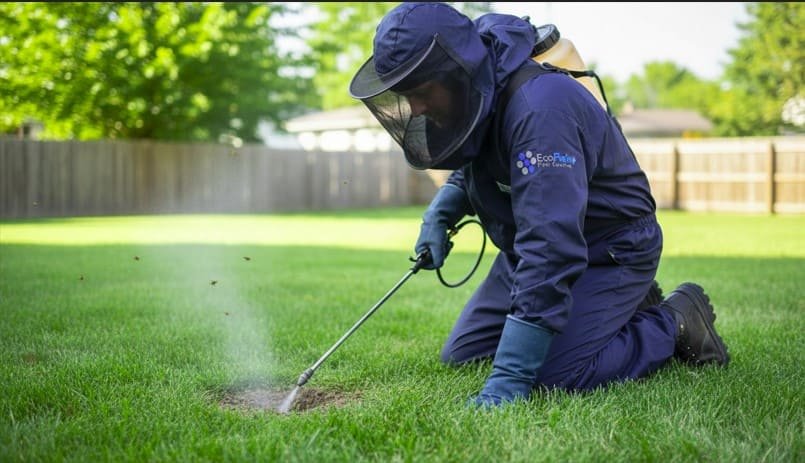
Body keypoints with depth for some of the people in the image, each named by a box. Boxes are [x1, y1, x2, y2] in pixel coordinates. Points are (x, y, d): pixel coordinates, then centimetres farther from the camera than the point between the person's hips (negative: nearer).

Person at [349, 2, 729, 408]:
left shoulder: (539, 107, -35)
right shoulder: (473, 96, -7)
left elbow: (550, 246, -41)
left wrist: (511, 376, -43)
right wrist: (441, 211, -7)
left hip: (611, 250, -9)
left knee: (557, 375, -26)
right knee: (462, 355, 7)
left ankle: (676, 322, 1)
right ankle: (619, 313, 18)